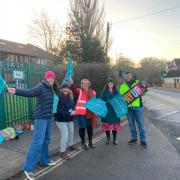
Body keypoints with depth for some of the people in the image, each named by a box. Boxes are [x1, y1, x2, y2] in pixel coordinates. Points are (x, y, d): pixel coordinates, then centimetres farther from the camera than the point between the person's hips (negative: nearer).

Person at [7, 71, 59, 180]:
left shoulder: (53, 89, 9)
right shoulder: (41, 87, -13)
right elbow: (30, 92, -30)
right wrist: (16, 91, -47)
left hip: (49, 117, 8)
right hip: (41, 117, -8)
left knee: (46, 140, 17)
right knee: (38, 141, -10)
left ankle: (45, 160, 32)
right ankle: (28, 168, -4)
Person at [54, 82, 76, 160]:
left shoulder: (70, 96, 2)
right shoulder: (59, 97, -22)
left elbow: (73, 105, 10)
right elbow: (59, 110, -26)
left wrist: (73, 111, -10)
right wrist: (69, 113, -26)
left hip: (69, 118, 8)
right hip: (61, 119, -8)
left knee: (71, 132, 23)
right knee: (65, 135, -11)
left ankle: (70, 145, 49)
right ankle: (62, 152, 7)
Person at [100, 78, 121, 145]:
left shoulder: (116, 92, 10)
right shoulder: (104, 92, 3)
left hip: (115, 111, 2)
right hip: (107, 111, -2)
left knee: (115, 126, 2)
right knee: (107, 126, -1)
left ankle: (114, 139, 18)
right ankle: (108, 139, 19)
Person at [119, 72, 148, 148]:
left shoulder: (137, 82, 5)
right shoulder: (122, 86, 9)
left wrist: (144, 88, -11)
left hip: (138, 106, -2)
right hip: (128, 107, 2)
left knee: (141, 123, 1)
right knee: (131, 124, 11)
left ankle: (143, 140, 10)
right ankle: (134, 138, 25)